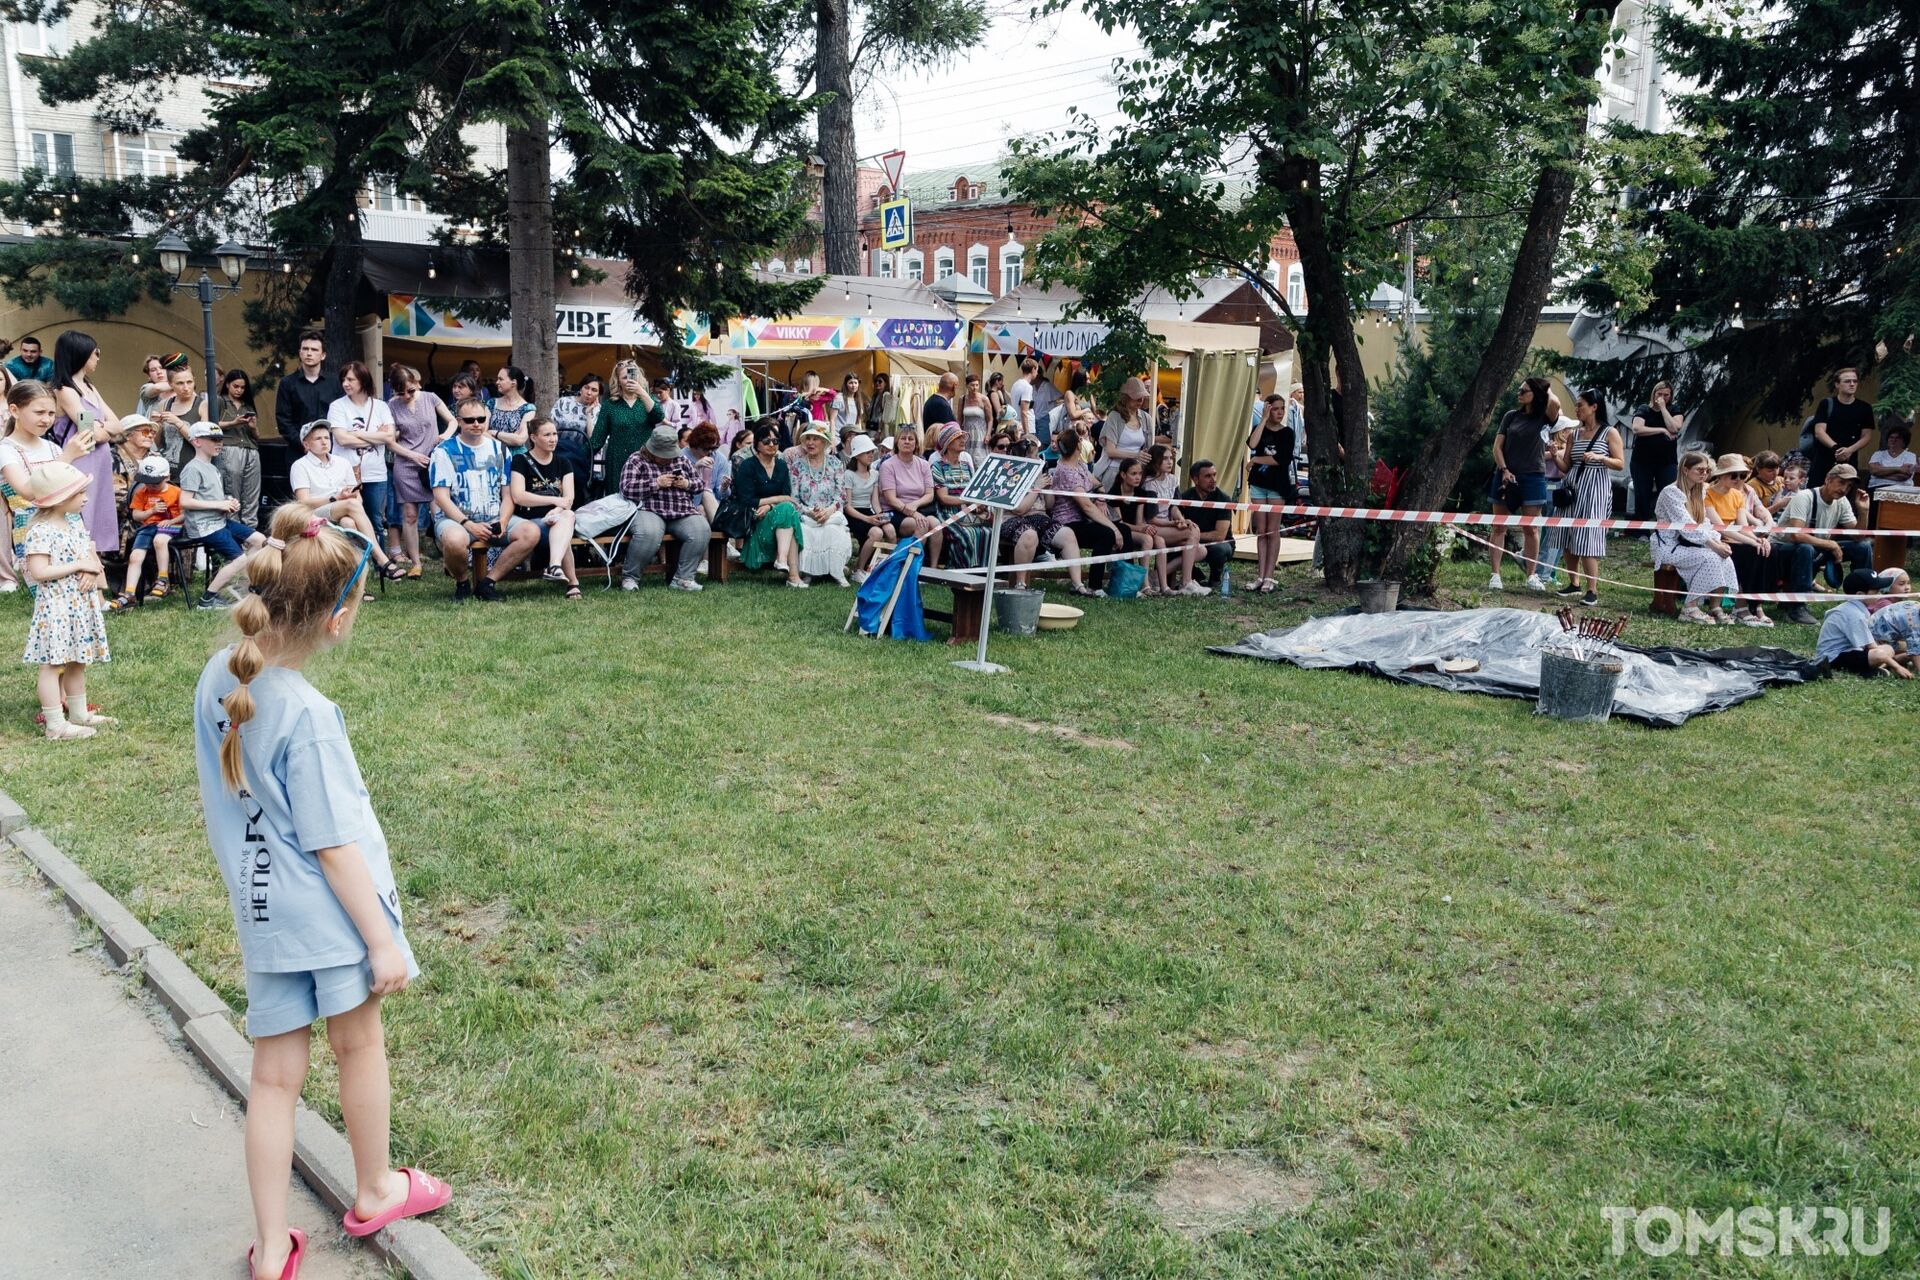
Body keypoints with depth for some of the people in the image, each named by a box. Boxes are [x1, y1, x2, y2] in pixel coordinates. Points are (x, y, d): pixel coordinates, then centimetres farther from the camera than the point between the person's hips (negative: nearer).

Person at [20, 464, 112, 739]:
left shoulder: (76, 526, 10)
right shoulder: (40, 531, -16)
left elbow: (92, 557, 16)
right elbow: (39, 572, -22)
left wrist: (93, 570, -7)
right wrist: (79, 565, -18)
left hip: (81, 604, 9)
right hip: (55, 607, -9)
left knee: (77, 661, 17)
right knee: (53, 664, -3)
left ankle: (79, 714, 27)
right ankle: (55, 724, 1)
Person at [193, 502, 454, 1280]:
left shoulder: (218, 678, -3)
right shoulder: (306, 715, -25)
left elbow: (226, 799, 8)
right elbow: (333, 845, -20)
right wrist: (383, 941, -12)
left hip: (260, 913, 6)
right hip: (328, 911, -6)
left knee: (275, 1075, 13)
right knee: (358, 1043, 16)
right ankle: (373, 1194, 36)